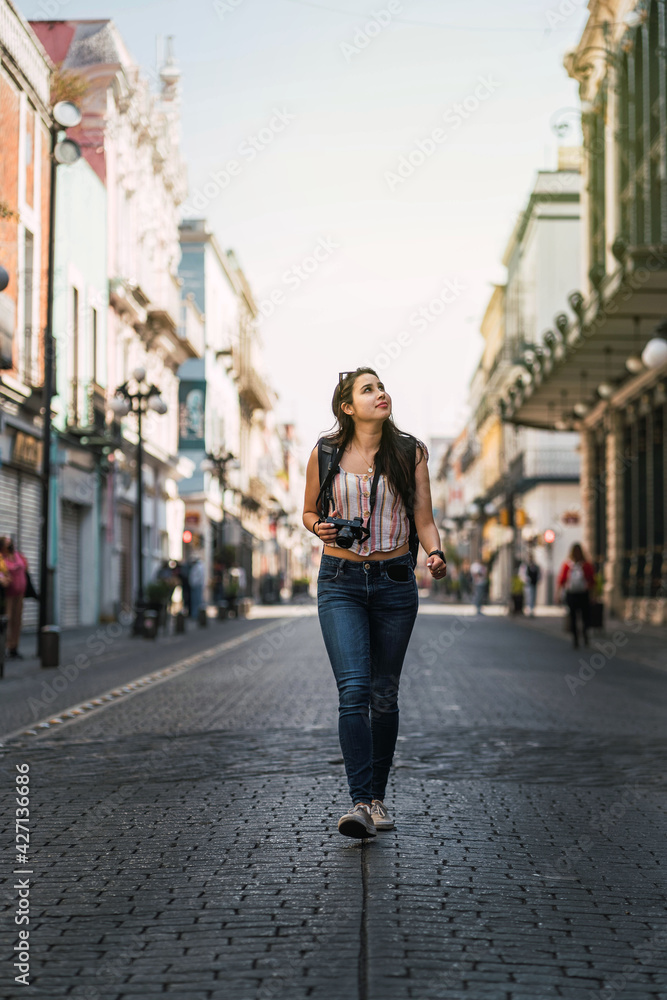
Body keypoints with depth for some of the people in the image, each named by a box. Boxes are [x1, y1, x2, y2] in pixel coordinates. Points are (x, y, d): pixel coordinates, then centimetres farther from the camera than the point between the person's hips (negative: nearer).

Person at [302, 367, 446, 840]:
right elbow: (309, 511, 14)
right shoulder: (326, 454, 1)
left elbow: (424, 519, 2)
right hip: (341, 581, -1)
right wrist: (320, 528, -9)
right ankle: (361, 802, -16)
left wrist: (436, 555, -18)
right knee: (354, 689, -15)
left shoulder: (410, 453, 3)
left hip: (394, 580, 1)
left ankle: (378, 796, 22)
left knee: (384, 694, 8)